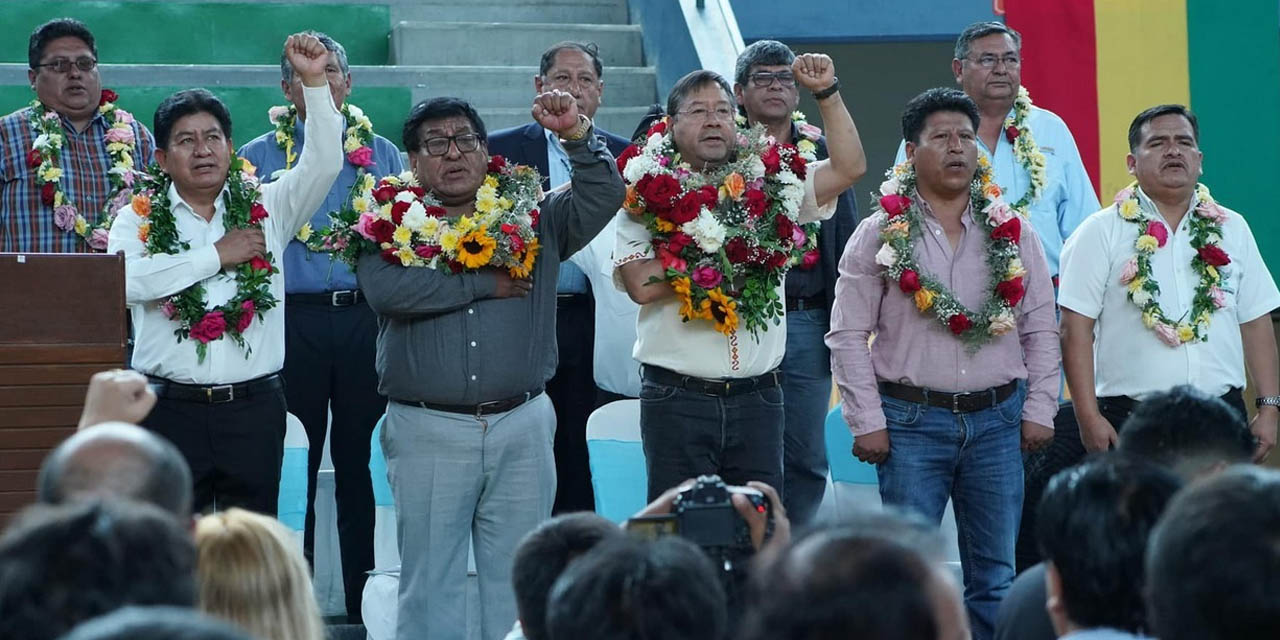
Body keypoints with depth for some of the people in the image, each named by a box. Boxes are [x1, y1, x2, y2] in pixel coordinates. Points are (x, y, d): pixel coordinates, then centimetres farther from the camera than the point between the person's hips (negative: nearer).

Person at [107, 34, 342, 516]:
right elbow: (127, 281, -13)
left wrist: (315, 82, -10)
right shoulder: (138, 219, 6)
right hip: (170, 408, -1)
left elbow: (322, 165, -1)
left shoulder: (265, 208, 11)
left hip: (254, 408, 1)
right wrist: (217, 255, -9)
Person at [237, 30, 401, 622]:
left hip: (365, 321, 1)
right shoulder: (258, 158, 7)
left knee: (356, 460, 6)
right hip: (292, 322, -1)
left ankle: (361, 599, 11)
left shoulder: (382, 155, 11)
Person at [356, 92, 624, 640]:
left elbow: (604, 194, 1)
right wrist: (485, 283, -10)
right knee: (429, 582, 3)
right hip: (428, 430, -2)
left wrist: (577, 133, -15)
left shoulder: (532, 220, 11)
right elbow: (384, 289, -16)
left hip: (522, 426, 2)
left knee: (518, 582, 7)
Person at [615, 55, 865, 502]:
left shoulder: (771, 186, 11)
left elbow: (849, 167, 7)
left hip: (757, 398, 3)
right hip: (676, 401, -3)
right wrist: (721, 256, -8)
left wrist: (826, 93, 2)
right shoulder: (645, 198, 1)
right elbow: (641, 284, -13)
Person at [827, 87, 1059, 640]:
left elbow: (1041, 330, 11)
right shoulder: (879, 236, 0)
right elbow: (848, 336, -1)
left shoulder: (1013, 234, 8)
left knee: (995, 576, 7)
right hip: (912, 420, -2)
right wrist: (867, 423, -6)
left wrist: (1039, 411, 3)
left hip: (997, 418, 2)